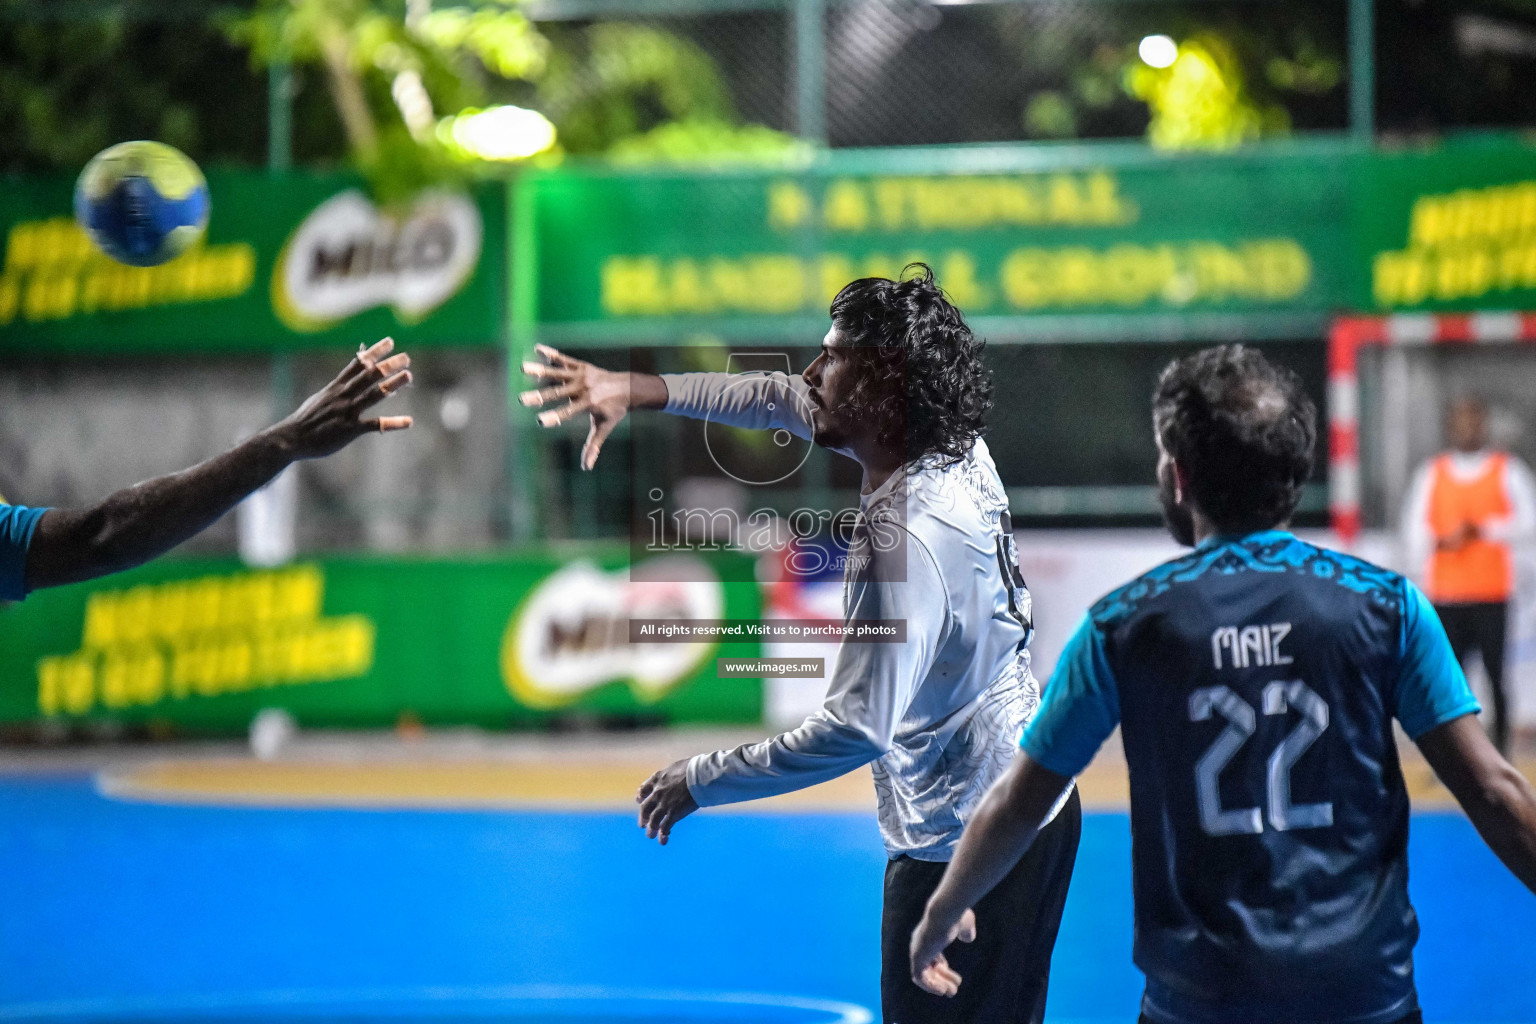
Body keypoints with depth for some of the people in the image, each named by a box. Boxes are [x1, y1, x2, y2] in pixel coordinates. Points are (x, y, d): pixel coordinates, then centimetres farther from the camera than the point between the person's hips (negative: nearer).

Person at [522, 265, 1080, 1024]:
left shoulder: (902, 539, -27)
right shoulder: (958, 449, -1)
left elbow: (856, 729, -29)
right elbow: (786, 401, 12)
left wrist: (701, 781, -19)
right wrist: (637, 391, 7)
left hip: (962, 849, -9)